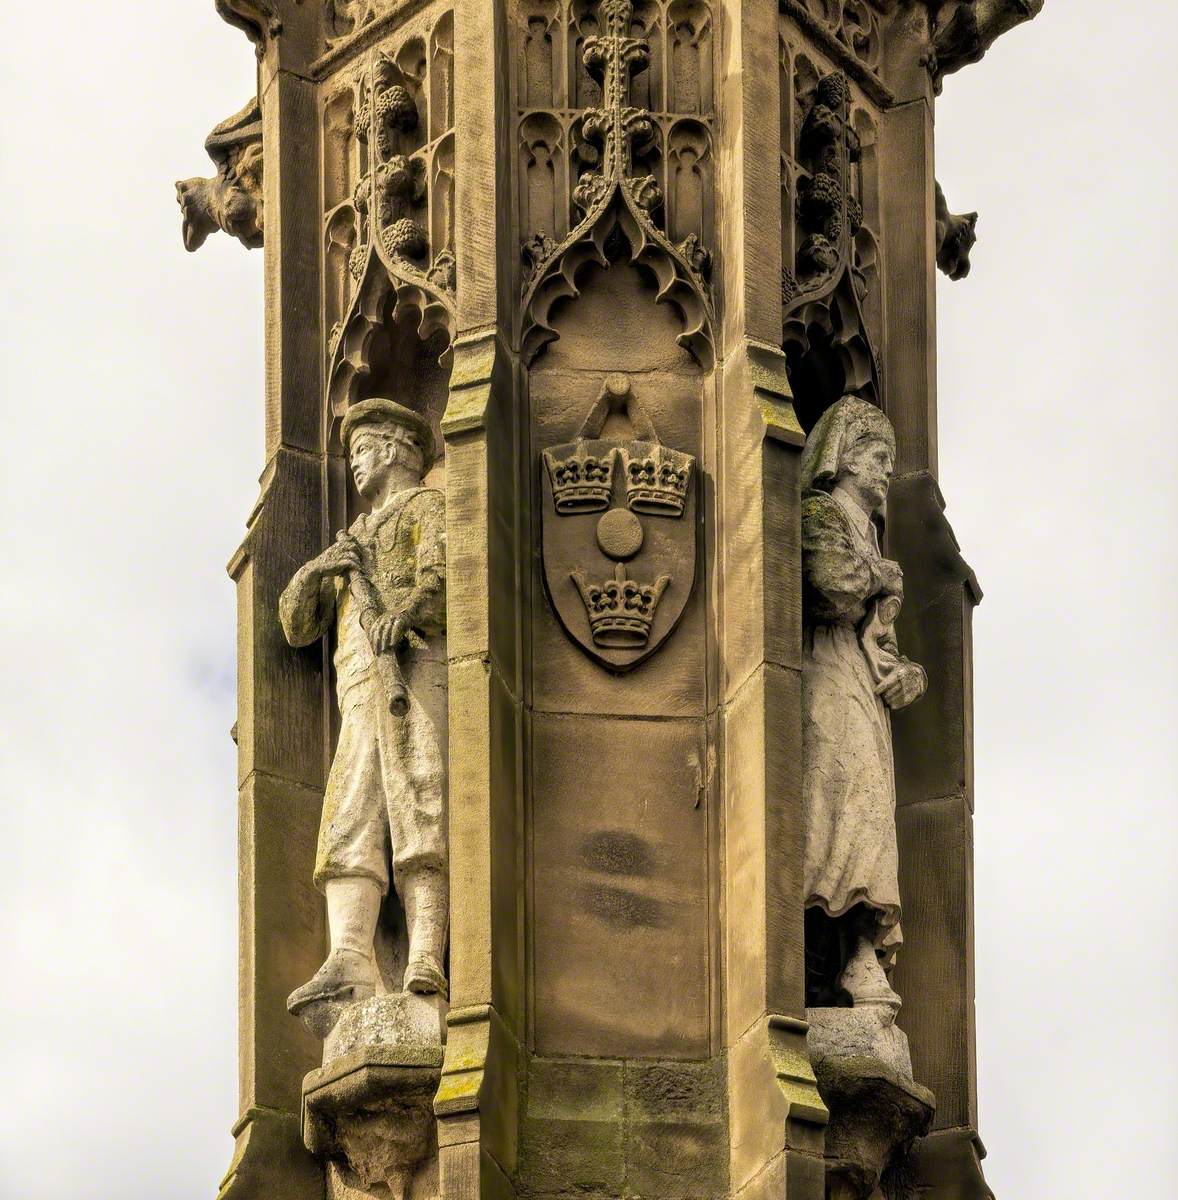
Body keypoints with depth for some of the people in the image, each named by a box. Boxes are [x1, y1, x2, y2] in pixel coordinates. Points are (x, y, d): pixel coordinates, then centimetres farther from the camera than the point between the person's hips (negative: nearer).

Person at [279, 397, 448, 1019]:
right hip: (362, 694, 6)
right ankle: (349, 966, -31)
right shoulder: (356, 541, 38)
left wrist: (407, 611, -27)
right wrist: (316, 570, 7)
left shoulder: (428, 504, 16)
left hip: (418, 670, -6)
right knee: (350, 831, -14)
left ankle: (424, 967, -33)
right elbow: (296, 624, 28)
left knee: (419, 821, -20)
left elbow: (443, 576, -6)